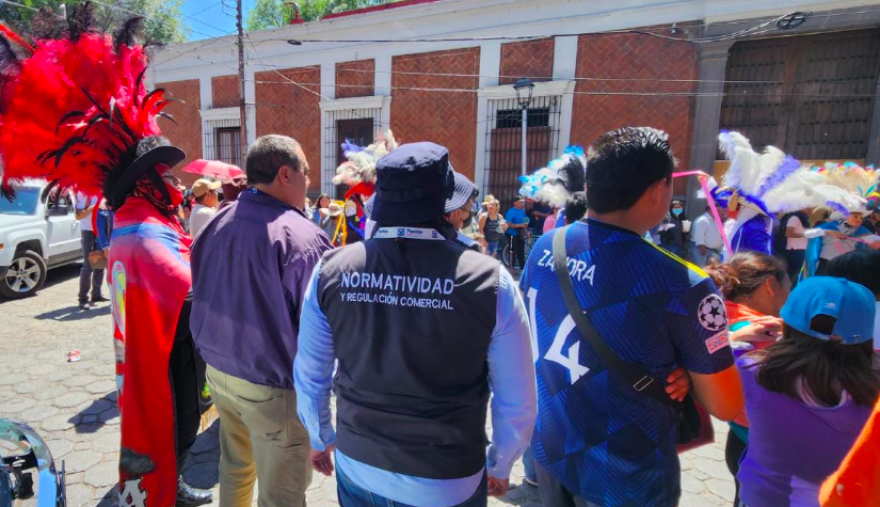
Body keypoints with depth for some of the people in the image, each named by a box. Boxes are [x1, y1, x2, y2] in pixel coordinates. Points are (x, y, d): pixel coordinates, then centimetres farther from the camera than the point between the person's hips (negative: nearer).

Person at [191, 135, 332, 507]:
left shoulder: (217, 224, 0)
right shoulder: (302, 237, -24)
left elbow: (201, 298, 12)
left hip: (218, 371, 8)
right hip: (273, 386, -7)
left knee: (235, 466, 28)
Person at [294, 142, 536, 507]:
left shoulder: (331, 271, -13)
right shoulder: (489, 281, -20)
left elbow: (309, 376, -1)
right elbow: (517, 400, -10)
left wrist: (320, 439, 17)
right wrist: (500, 466, 8)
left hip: (356, 466, 2)